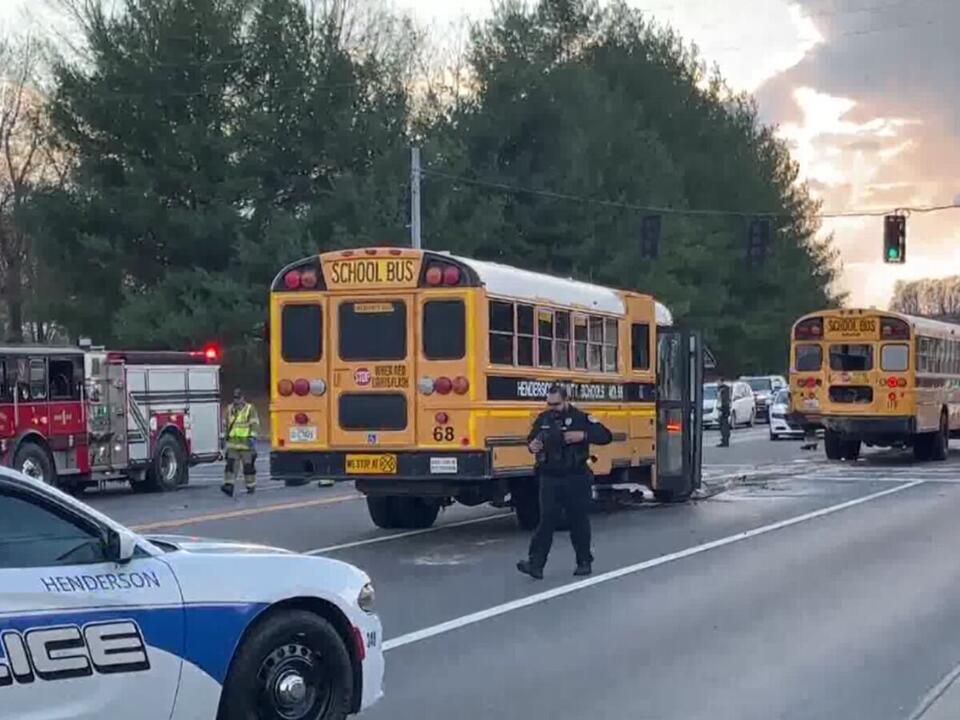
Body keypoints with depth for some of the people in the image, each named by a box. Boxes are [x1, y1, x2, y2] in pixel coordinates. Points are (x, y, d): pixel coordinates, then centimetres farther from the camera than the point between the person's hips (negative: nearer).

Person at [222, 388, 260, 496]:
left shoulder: (250, 409, -1)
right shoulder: (229, 409, 12)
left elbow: (255, 424, -6)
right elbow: (227, 425, 22)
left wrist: (252, 437, -16)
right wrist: (226, 437, 22)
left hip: (246, 443, -4)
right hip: (232, 443, 4)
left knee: (248, 465, 3)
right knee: (230, 464, -8)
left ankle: (251, 486, 14)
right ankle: (229, 485, -14)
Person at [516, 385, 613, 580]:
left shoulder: (581, 418, -6)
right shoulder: (542, 419, 6)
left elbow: (606, 436, -9)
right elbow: (531, 439, 20)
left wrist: (583, 435, -24)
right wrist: (531, 446, -4)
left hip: (576, 479, -3)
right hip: (549, 479, 3)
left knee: (578, 520, 6)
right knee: (546, 520, -2)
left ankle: (584, 562, 20)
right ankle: (535, 563, -7)